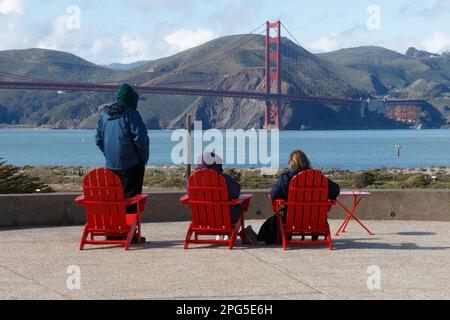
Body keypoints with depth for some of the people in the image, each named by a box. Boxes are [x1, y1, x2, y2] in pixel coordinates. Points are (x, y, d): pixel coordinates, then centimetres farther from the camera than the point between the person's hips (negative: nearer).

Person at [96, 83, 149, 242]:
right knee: (130, 198, -1)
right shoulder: (130, 113, -11)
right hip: (132, 164, -6)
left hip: (111, 164, 6)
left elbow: (98, 139, 15)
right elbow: (141, 138, -16)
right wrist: (144, 158, -3)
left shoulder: (104, 113, 9)